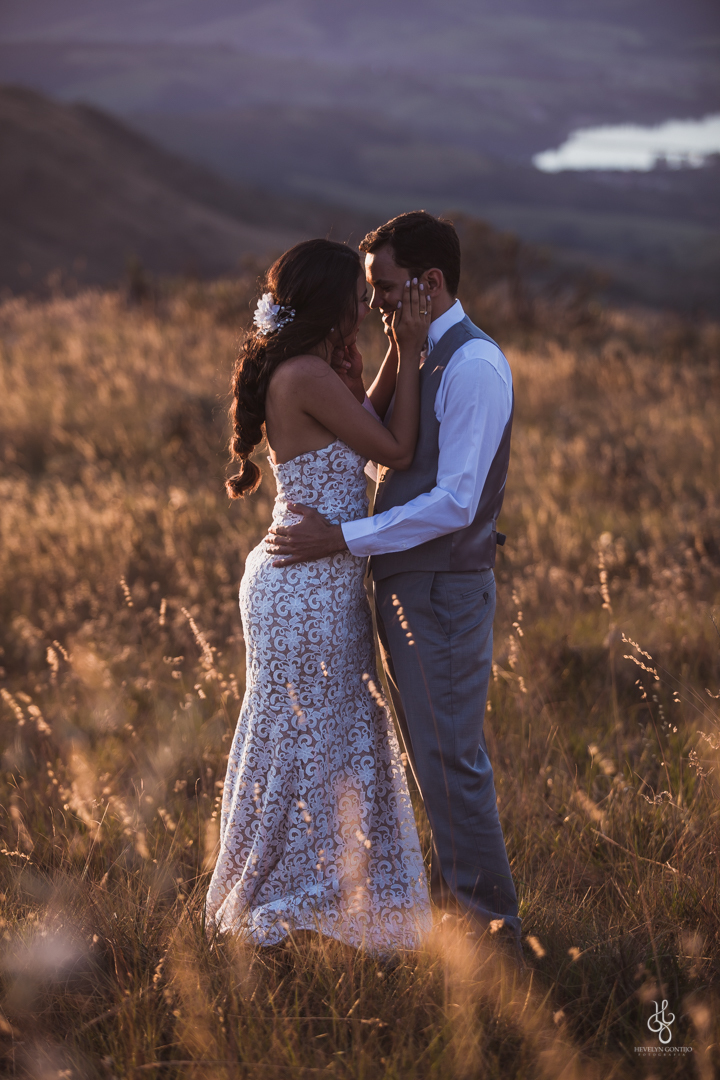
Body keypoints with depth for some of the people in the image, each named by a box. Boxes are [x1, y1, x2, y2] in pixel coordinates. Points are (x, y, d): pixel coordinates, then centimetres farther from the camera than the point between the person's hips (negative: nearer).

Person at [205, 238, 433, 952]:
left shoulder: (294, 372, 9)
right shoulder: (307, 377, -21)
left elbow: (359, 431, 20)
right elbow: (396, 451, -15)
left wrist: (402, 356, 13)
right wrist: (409, 354, -9)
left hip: (319, 584, 10)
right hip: (308, 589, -10)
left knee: (338, 736, 19)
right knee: (297, 740, 3)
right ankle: (265, 907, 19)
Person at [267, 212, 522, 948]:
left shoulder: (473, 365, -18)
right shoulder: (423, 359, 12)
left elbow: (454, 501, -23)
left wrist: (344, 539, -22)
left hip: (444, 590, -10)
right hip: (405, 584, 10)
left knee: (451, 758, -3)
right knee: (431, 755, 19)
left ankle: (491, 922, 8)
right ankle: (452, 894, 32)